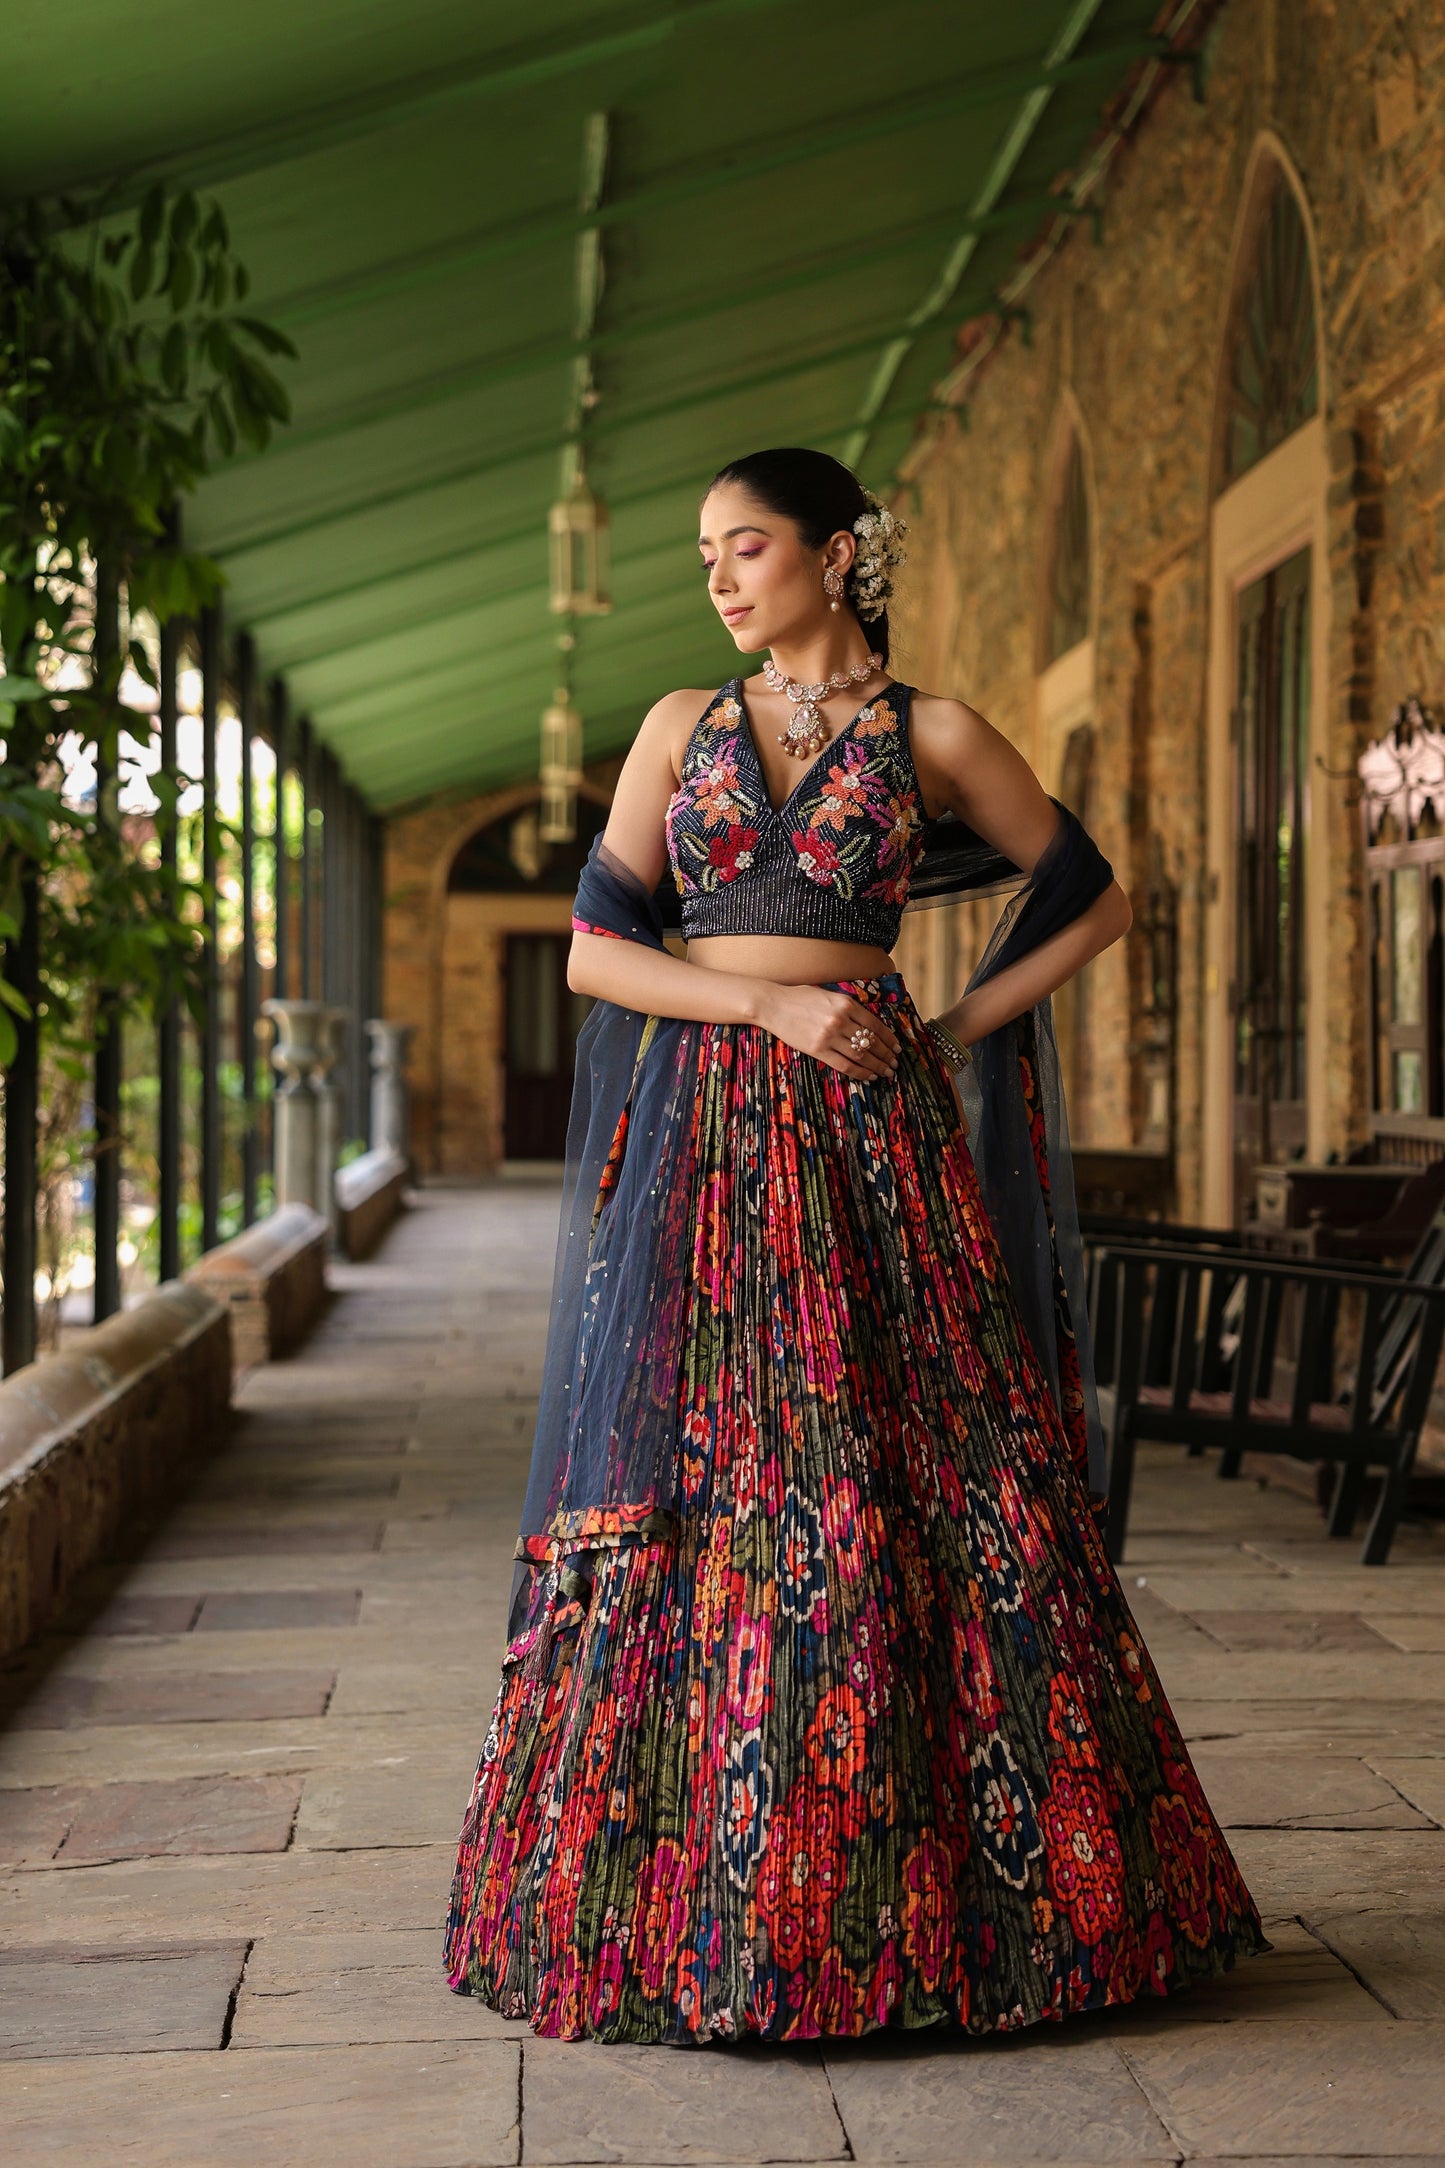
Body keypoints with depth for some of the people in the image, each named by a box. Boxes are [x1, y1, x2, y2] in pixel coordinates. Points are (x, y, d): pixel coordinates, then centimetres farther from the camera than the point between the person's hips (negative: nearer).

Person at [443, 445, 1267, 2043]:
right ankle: (690, 1901, 8)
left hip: (870, 1140, -2)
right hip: (697, 1135, 2)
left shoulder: (932, 738, 6)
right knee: (693, 1491, -2)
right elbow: (593, 947, 4)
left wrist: (953, 1034, 4)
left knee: (927, 1485, -4)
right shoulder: (681, 727, 12)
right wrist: (775, 1005, -9)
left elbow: (1092, 903, 13)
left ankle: (955, 1891, 7)